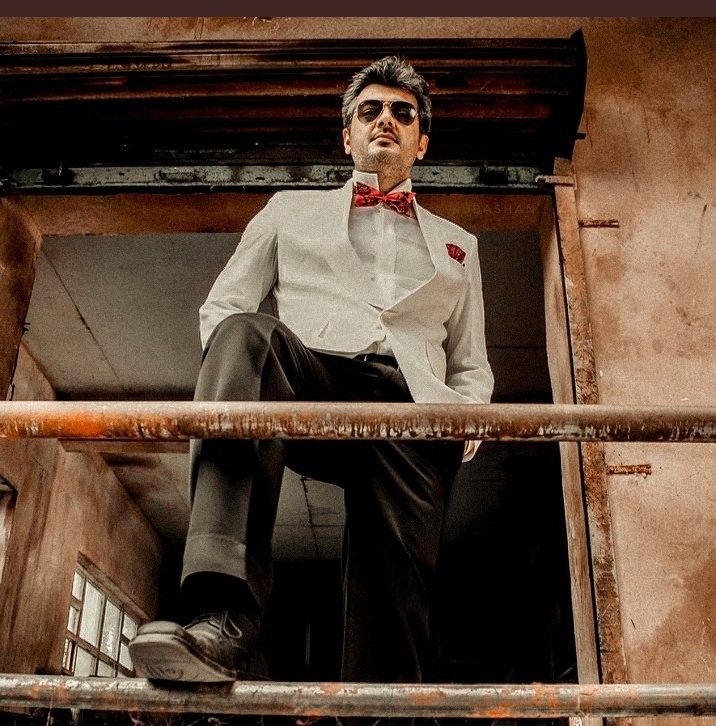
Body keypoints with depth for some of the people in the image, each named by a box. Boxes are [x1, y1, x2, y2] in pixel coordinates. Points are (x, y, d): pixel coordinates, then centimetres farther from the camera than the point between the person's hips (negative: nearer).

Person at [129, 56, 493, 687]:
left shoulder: (456, 245, 34)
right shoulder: (291, 210, 30)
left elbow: (472, 363, 29)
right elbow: (221, 307, 20)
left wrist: (467, 416, 5)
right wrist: (235, 368, -4)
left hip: (409, 404, 2)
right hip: (306, 381, -1)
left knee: (399, 583, -21)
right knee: (248, 332, -36)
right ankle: (227, 620, -46)